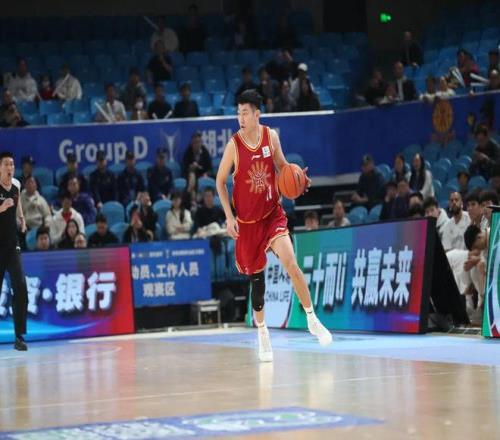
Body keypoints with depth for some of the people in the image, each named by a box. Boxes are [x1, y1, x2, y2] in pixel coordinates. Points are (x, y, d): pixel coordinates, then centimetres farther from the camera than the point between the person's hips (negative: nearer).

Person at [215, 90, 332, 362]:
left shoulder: (271, 136, -5)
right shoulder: (234, 145, -12)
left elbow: (282, 166, 12)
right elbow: (220, 181, -2)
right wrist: (229, 216, -9)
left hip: (273, 214, 1)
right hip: (247, 221, -1)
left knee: (290, 263, -18)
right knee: (256, 278, 7)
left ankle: (312, 319, -5)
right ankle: (262, 332, 26)